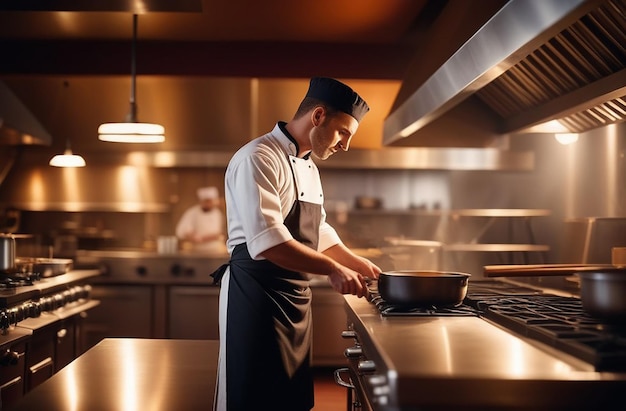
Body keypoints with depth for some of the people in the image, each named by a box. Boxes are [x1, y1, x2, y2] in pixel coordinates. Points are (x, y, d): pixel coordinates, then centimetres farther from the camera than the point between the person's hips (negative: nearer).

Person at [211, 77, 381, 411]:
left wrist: (359, 264, 17)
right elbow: (267, 241, -27)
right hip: (257, 294, -9)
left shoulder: (308, 167, 15)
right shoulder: (259, 158, -16)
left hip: (295, 296, 9)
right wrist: (332, 269, -26)